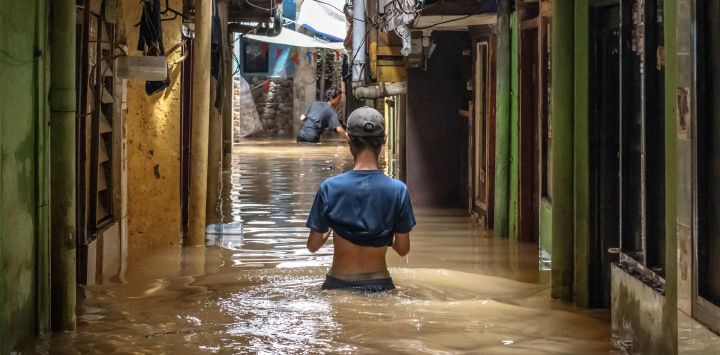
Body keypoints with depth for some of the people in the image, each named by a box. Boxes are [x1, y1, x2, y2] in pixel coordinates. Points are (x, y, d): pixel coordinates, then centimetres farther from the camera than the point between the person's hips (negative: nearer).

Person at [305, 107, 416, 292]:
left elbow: (313, 245, 0)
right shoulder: (398, 190, -6)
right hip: (379, 285, 0)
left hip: (338, 284, 0)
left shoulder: (329, 188, -7)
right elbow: (403, 249, 1)